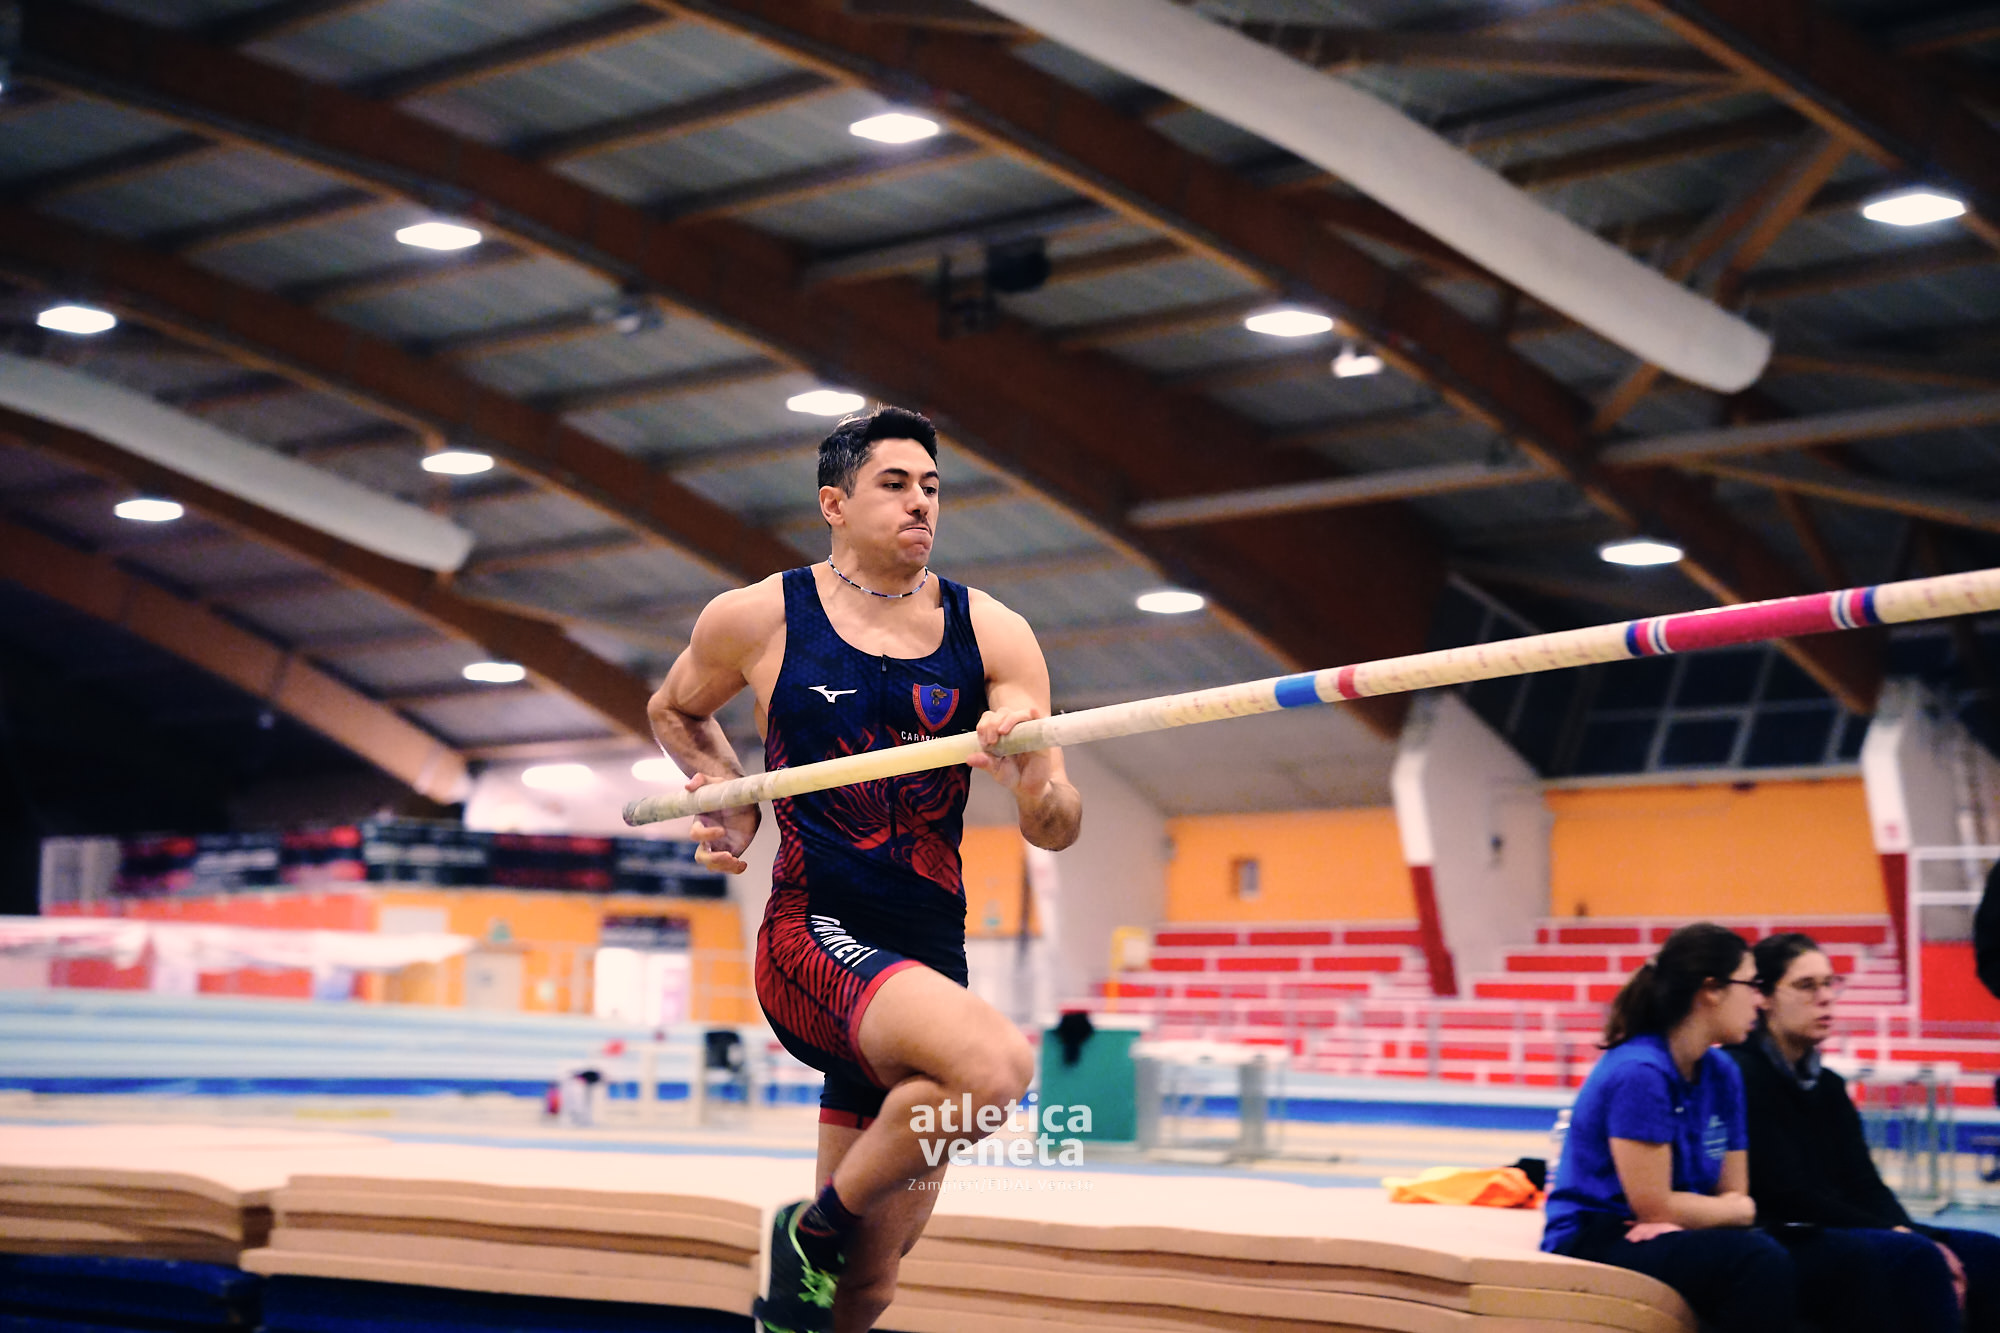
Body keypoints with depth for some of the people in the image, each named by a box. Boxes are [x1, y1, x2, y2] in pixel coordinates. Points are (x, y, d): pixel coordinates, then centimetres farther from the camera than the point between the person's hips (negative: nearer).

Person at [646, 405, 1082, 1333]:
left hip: (930, 961, 4)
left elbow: (1057, 832, -1)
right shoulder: (756, 619, 0)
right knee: (996, 1063, -33)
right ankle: (812, 1229, -9)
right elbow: (675, 710, 22)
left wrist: (1026, 772, -23)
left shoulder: (991, 634, 4)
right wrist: (731, 803, 6)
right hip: (813, 940, -4)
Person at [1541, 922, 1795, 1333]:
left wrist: (1682, 1219, -17)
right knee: (1759, 1260, -32)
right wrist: (1743, 1209, 0)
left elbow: (1733, 1193, 6)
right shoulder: (1639, 1072, -17)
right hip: (1594, 1243, -7)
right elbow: (1654, 1207, -16)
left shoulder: (1722, 1073, 8)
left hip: (1666, 1238, 7)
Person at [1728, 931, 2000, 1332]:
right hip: (1779, 1245, -8)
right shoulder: (1740, 1076, -7)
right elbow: (1787, 1195, -13)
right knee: (1914, 1257, -30)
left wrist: (1910, 1234, -10)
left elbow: (1865, 1186, 11)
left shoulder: (1828, 1086, 19)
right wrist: (1896, 1235, -14)